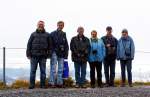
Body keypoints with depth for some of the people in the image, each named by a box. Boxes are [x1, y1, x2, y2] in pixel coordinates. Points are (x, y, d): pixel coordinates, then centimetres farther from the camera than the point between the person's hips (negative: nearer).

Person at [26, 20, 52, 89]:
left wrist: (49, 54, 1)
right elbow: (29, 44, 7)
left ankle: (42, 84, 10)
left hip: (43, 56, 0)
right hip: (34, 56, 0)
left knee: (43, 71, 3)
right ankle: (32, 84, 6)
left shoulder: (47, 35, 9)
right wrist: (28, 54, 0)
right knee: (33, 71, 1)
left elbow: (50, 45, 8)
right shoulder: (33, 34, 9)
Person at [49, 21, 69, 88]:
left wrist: (66, 53, 7)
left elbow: (66, 45, 16)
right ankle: (52, 82, -7)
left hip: (61, 54, 5)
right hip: (54, 53, -5)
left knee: (60, 69, 5)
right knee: (53, 68, -8)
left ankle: (59, 82, 9)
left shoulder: (64, 34, 15)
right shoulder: (53, 34, 1)